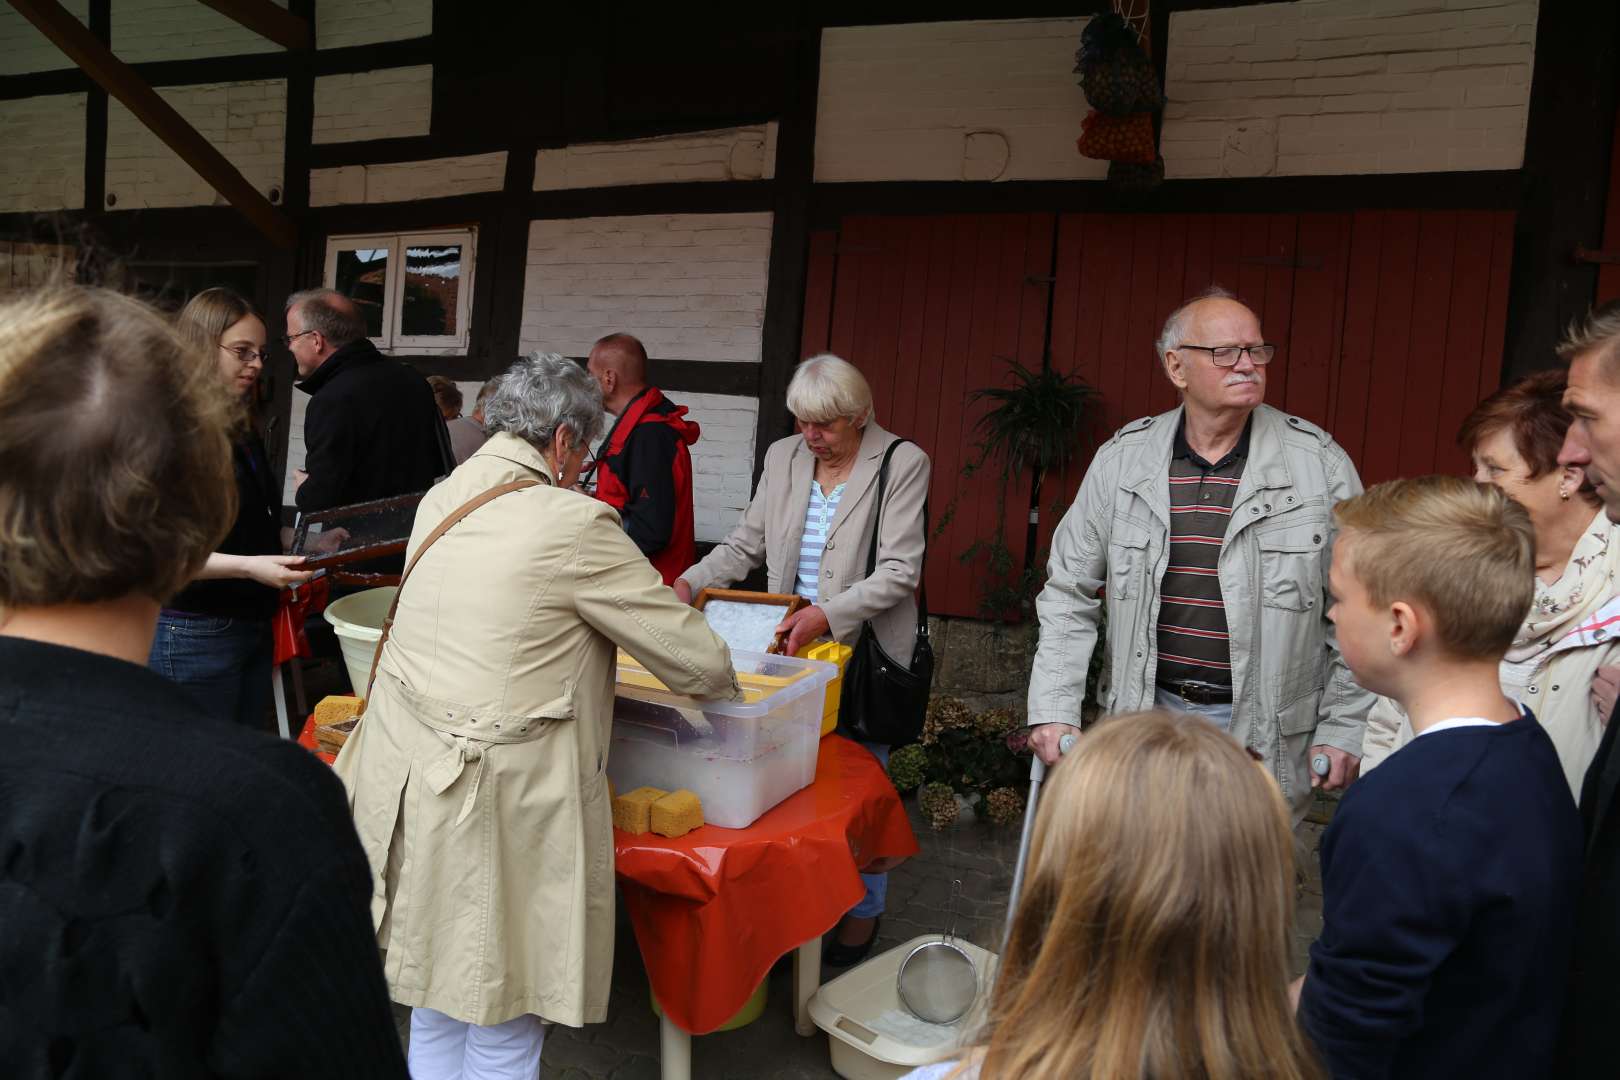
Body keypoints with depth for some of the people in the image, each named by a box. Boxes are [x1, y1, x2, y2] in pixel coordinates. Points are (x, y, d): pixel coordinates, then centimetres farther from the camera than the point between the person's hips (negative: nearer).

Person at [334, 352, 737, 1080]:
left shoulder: (442, 499, 6)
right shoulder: (574, 523, -15)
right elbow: (699, 662, -9)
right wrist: (721, 684, 11)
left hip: (405, 784, 7)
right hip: (493, 807, -7)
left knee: (436, 1006, 23)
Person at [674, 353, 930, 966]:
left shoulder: (903, 464, -9)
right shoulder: (783, 457, 6)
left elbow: (899, 571, -15)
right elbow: (746, 543, 11)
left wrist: (828, 613, -26)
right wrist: (690, 583, -6)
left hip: (864, 650, -4)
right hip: (791, 646, 4)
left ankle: (861, 916, 27)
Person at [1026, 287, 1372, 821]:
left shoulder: (1320, 463, -5)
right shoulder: (1122, 460, -1)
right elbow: (1070, 592, 3)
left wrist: (1343, 730, 0)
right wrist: (1054, 709, -2)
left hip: (1264, 729, -1)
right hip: (1147, 716, 2)